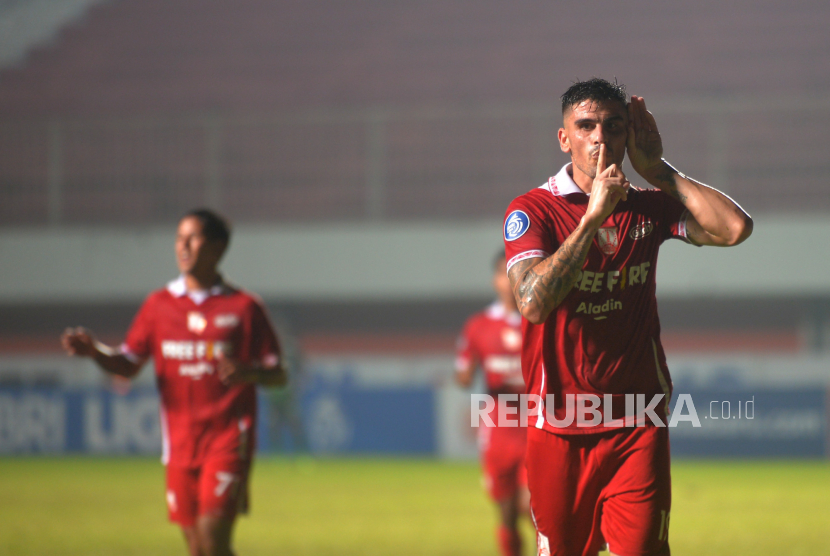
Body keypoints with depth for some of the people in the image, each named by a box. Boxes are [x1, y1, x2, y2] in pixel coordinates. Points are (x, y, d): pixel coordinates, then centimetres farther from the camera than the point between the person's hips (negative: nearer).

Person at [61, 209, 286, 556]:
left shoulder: (243, 307, 0)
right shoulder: (159, 305, 9)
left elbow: (277, 375, 2)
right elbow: (127, 365, 11)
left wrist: (249, 372, -19)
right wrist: (93, 351, -9)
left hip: (228, 439, -4)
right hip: (180, 442, 4)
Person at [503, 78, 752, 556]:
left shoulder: (648, 207, 5)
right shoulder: (534, 210, -5)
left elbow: (735, 228, -10)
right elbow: (533, 303, -22)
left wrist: (657, 169, -7)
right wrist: (594, 216, -22)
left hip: (639, 426, 1)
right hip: (560, 425, -1)